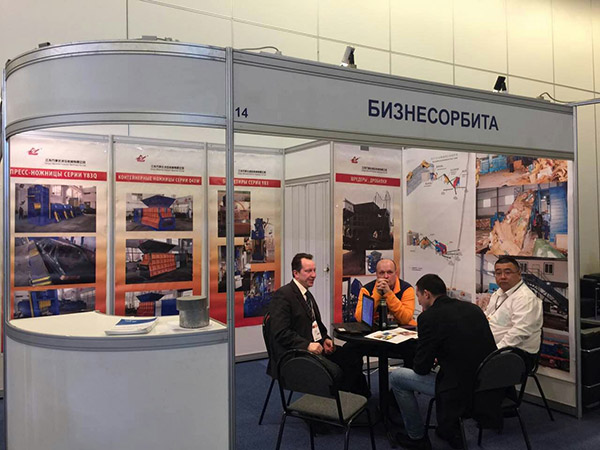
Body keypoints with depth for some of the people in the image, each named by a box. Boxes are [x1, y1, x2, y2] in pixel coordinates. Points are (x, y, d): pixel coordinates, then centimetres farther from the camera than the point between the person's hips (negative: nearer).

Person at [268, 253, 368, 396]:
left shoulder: (307, 294, 16)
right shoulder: (283, 295, -13)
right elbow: (280, 333, -19)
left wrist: (325, 339, 6)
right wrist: (307, 345, -24)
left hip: (316, 346, 9)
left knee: (353, 357, -8)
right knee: (334, 371, -28)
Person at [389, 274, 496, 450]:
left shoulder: (429, 317, -15)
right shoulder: (473, 308, 5)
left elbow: (421, 368, -9)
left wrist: (429, 361, 14)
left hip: (461, 389, -7)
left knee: (395, 377, 9)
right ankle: (449, 429, 37)